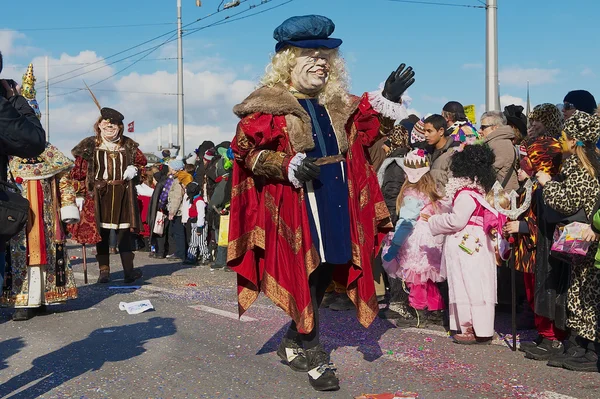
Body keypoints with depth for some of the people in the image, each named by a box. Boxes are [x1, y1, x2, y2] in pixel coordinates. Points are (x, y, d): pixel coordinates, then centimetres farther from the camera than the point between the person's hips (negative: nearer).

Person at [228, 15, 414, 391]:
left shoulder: (337, 104, 13)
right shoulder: (268, 106, -6)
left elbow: (364, 134, 23)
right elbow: (245, 150, -9)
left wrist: (387, 99, 9)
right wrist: (287, 166, -21)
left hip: (336, 205, 7)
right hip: (295, 207, -7)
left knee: (325, 275, 12)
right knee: (302, 277, -3)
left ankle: (293, 343, 29)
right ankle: (313, 355, 10)